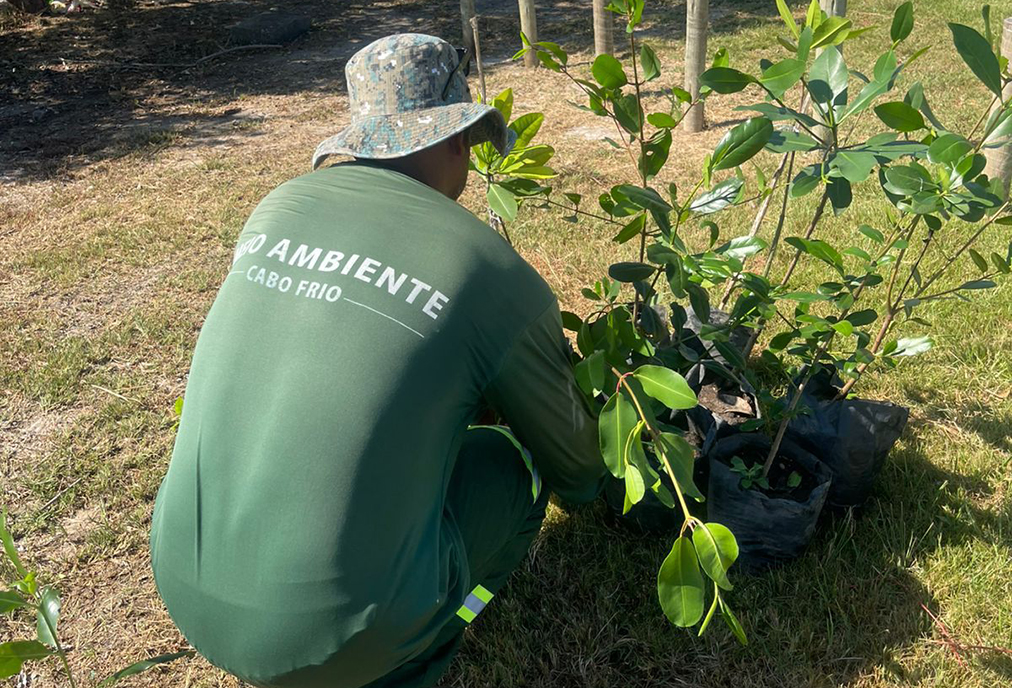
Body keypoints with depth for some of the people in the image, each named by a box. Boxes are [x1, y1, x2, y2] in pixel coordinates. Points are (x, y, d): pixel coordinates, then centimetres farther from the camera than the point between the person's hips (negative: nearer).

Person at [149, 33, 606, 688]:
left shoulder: (279, 209, 3)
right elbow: (575, 468, 8)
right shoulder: (502, 281, -10)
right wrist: (594, 475, 33)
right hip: (343, 629, -5)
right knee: (514, 460, 16)